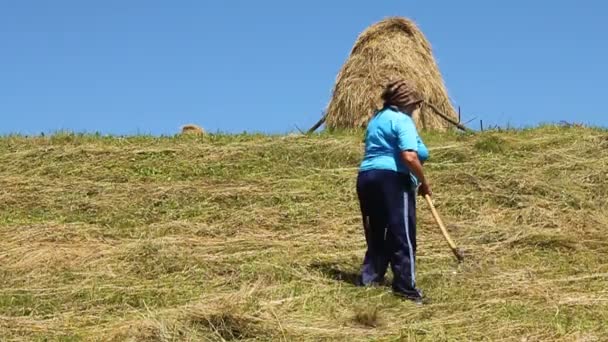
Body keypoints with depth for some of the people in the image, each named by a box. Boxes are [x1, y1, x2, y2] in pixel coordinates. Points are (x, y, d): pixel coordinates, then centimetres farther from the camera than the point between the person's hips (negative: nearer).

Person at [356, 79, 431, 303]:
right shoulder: (402, 120, -6)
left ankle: (369, 279, 14)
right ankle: (405, 287, -7)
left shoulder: (376, 119, 22)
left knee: (377, 233, 16)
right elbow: (409, 157, -19)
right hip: (392, 179, -8)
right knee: (402, 235, -6)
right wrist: (423, 182, -6)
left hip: (366, 178, 9)